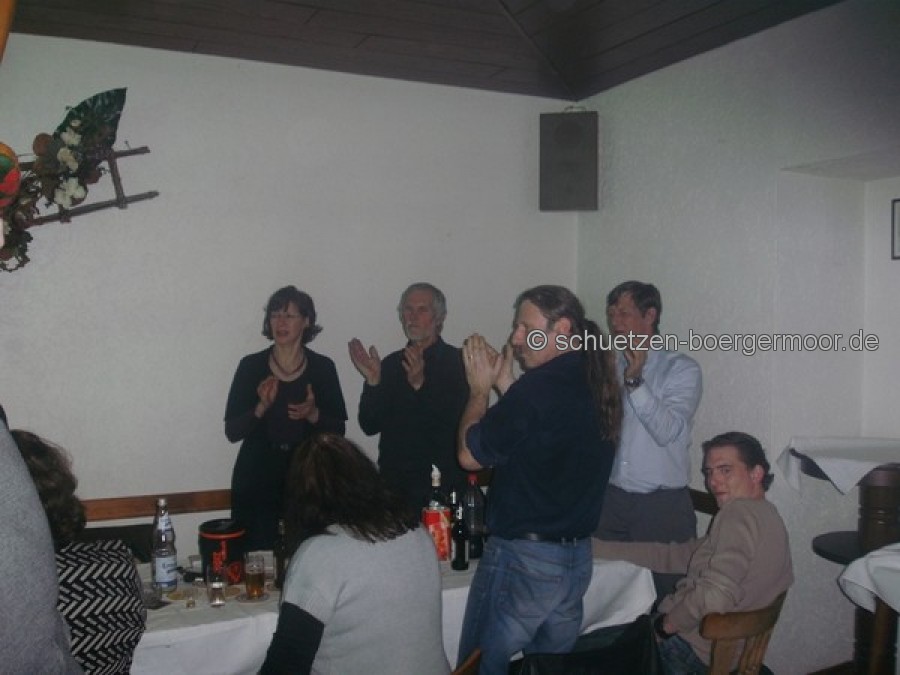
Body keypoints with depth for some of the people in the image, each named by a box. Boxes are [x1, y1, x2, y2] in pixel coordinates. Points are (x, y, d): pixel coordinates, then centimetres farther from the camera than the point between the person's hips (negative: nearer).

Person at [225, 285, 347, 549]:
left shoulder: (323, 367, 3)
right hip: (257, 481, 0)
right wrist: (261, 407, -16)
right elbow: (232, 432, 0)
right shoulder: (251, 366, 1)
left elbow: (338, 429, 5)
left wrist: (313, 414, -13)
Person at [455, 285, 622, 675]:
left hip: (522, 556, -8)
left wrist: (480, 389, 1)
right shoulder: (597, 386, 4)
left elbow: (470, 455, -11)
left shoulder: (538, 386, -19)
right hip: (577, 558, 8)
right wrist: (504, 387, 11)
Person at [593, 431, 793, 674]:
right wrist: (596, 547, 7)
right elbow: (676, 554, 10)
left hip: (694, 650, -9)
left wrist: (665, 625, -15)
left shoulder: (740, 513, -20)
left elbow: (714, 596, -33)